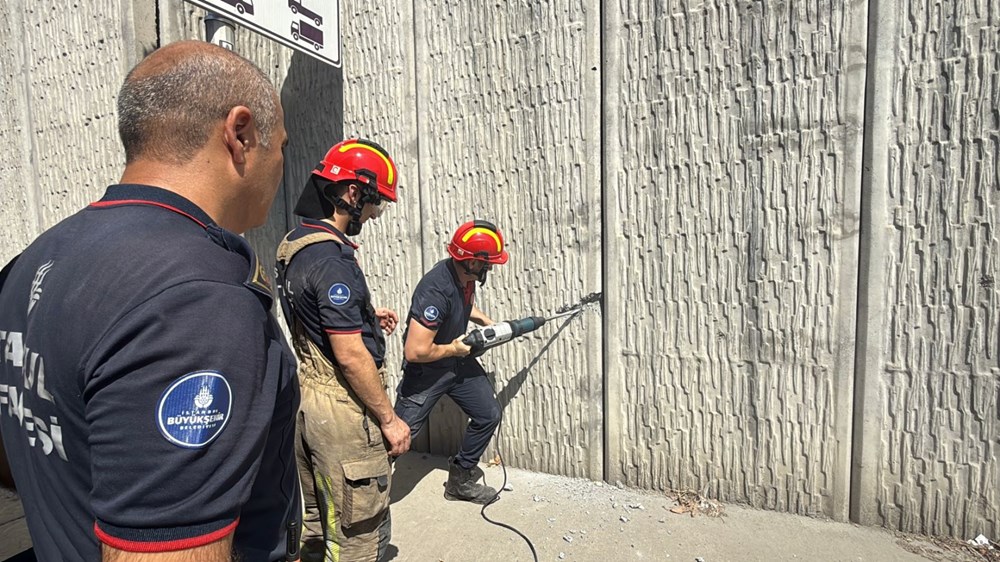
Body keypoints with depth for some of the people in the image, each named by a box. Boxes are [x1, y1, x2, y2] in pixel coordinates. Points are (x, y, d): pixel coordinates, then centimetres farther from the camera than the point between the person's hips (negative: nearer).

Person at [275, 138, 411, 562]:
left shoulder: (293, 244, 7)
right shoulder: (331, 258, -23)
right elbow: (351, 356, -23)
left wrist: (364, 317, 11)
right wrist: (389, 419, -14)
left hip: (304, 400, 10)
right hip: (341, 412, -10)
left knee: (317, 522, 24)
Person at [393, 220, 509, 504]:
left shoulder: (467, 276, -7)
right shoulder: (436, 290, -34)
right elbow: (415, 352, -34)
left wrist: (487, 321, 4)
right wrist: (453, 349, -19)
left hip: (459, 361, 9)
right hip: (426, 370, -8)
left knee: (489, 416, 12)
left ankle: (460, 480, 31)